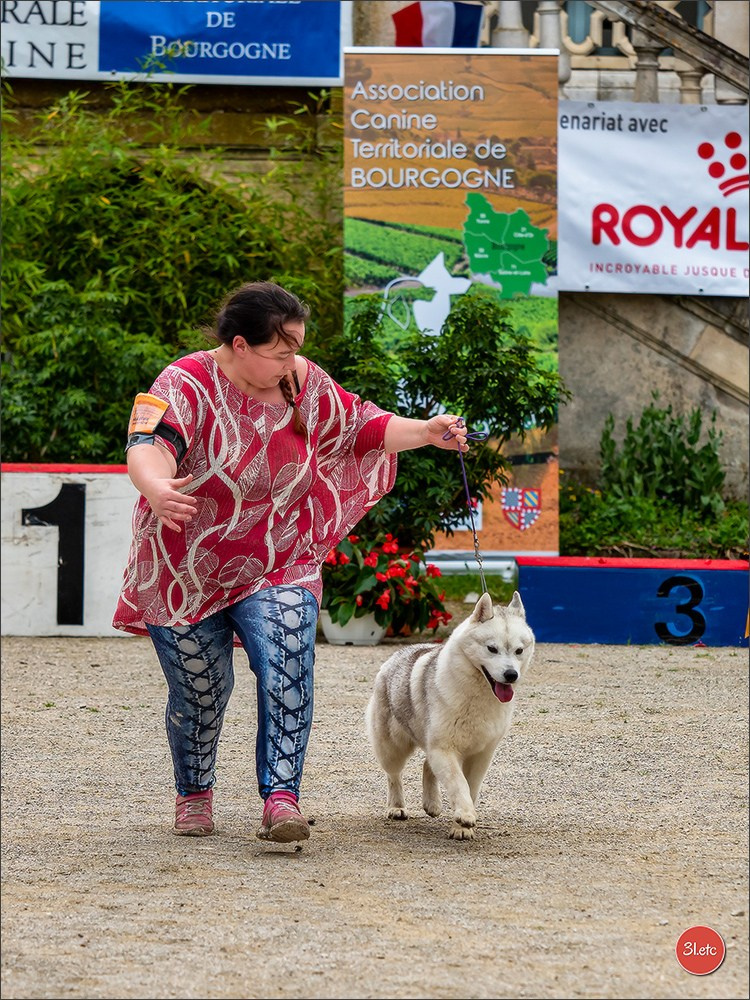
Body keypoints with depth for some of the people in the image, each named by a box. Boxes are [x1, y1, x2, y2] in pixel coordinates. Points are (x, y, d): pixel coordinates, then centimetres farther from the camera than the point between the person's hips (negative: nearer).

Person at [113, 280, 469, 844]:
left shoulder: (304, 383, -1)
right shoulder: (185, 385, -17)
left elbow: (359, 426, 13)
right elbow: (150, 444, -35)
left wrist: (424, 432, -2)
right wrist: (156, 486, -57)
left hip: (277, 567, 3)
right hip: (186, 574, -2)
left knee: (288, 666, -22)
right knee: (200, 689, 6)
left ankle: (281, 799, -25)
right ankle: (194, 795, 33)